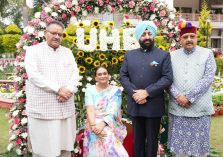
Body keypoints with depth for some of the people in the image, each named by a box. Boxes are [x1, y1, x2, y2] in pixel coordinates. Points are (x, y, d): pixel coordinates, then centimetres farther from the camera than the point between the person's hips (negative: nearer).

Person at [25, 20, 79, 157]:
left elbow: (75, 73, 7)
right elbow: (34, 75, -11)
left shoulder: (68, 52, 15)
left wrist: (69, 90, -13)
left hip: (66, 108, 4)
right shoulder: (33, 51, 2)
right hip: (42, 109, -4)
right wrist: (58, 89, -17)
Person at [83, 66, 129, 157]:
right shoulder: (90, 90, 9)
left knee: (109, 136, -32)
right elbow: (90, 109, -5)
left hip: (110, 125, 0)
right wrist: (94, 125, -22)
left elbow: (113, 111, -8)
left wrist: (103, 124, -24)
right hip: (95, 125, 1)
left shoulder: (116, 91, 5)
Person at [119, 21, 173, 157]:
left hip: (154, 106, -3)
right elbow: (123, 76, 3)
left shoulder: (164, 55, -1)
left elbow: (167, 78, -10)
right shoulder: (129, 55, 9)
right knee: (138, 138, 15)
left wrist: (147, 92, -17)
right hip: (135, 105, 3)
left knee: (152, 139, 10)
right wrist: (134, 93, -13)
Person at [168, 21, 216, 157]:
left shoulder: (207, 54, 1)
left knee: (199, 143, 6)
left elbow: (208, 78, -9)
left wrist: (189, 97, -15)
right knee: (180, 142, 10)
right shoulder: (172, 56, 9)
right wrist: (178, 96, -13)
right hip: (177, 108, 2)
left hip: (200, 108, -2)